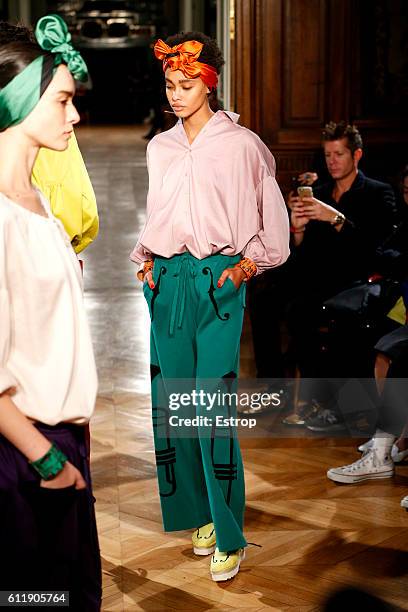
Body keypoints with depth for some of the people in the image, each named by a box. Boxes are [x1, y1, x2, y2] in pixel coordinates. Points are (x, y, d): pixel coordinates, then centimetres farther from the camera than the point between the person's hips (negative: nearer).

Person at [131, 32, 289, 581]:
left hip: (219, 281, -5)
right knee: (170, 398, 4)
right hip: (167, 282, 5)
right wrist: (145, 258, 11)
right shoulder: (159, 148, 13)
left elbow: (272, 214, 4)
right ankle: (199, 514, 18)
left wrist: (249, 263, -4)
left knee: (213, 405, -10)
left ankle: (229, 536, -2)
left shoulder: (240, 144, -1)